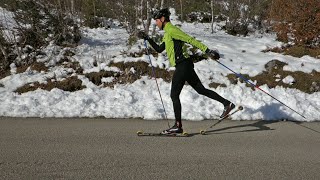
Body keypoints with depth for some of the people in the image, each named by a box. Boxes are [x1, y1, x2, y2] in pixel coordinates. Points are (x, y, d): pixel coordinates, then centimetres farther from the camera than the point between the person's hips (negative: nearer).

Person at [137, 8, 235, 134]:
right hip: (185, 66, 10)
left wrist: (207, 50, -19)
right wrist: (147, 39, 22)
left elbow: (190, 40, -16)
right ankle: (227, 103, 14)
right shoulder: (167, 34, 20)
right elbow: (159, 49, 28)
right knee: (201, 90, 12)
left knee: (174, 95, -5)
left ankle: (178, 126, -1)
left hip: (182, 66, -10)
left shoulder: (171, 30, -11)